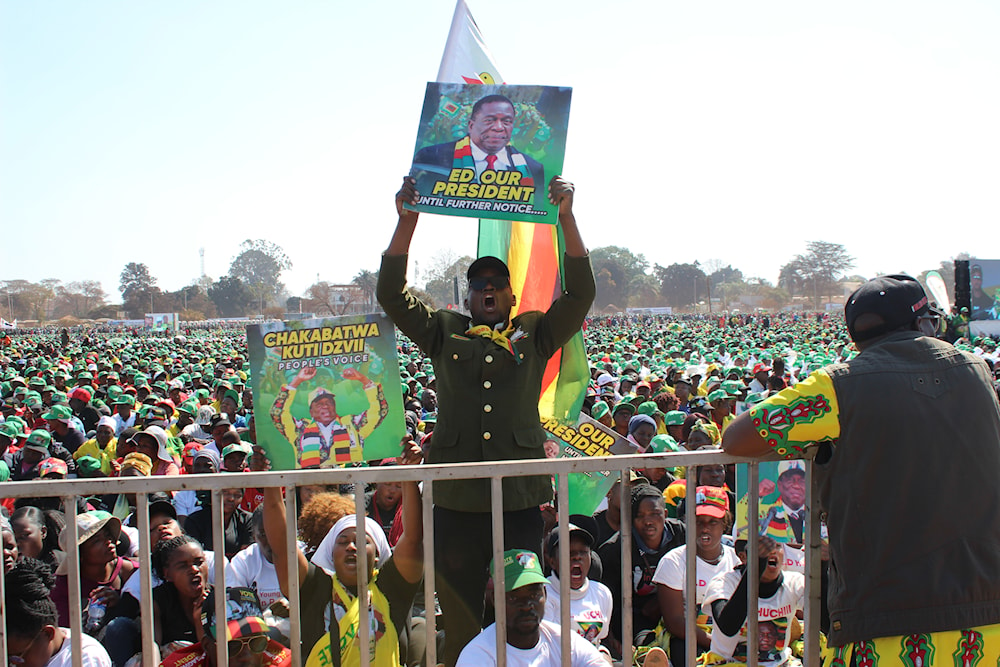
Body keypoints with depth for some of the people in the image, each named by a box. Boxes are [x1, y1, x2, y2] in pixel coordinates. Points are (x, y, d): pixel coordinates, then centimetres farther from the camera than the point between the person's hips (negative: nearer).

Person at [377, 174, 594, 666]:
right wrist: (407, 220, -3)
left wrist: (566, 218, -6)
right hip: (456, 498, 0)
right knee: (460, 618, 3)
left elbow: (580, 293, 2)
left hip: (520, 496, 0)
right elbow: (392, 295, 6)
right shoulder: (444, 332, 15)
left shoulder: (536, 333, 13)